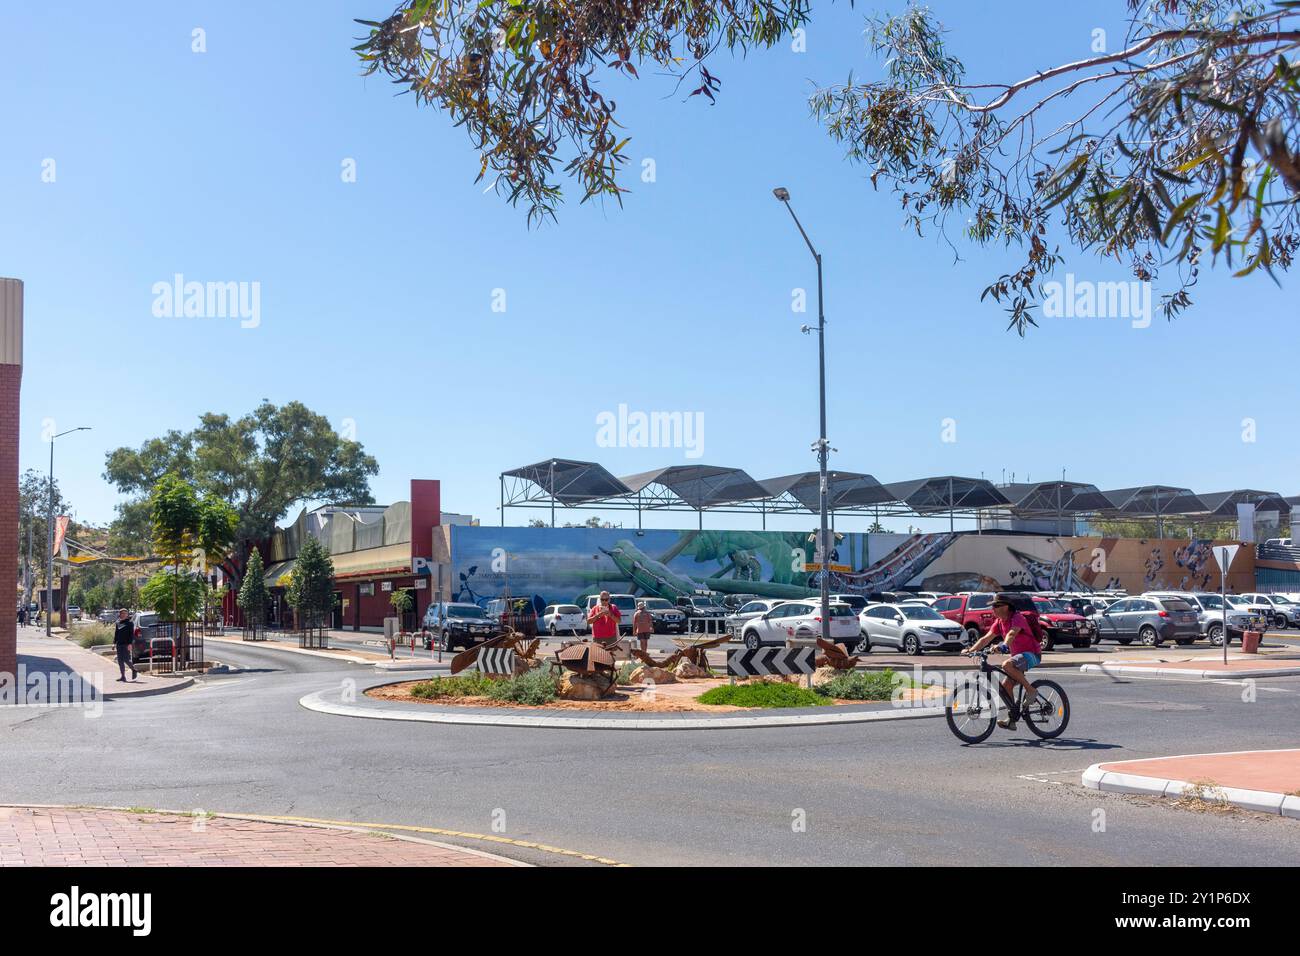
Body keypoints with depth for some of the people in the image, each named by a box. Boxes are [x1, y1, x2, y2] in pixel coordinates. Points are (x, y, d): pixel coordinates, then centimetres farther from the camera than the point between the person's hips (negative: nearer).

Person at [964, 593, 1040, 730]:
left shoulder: (1017, 617, -18)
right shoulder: (999, 622, 6)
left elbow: (1012, 634, -38)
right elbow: (986, 638, 4)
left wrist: (1004, 645, -56)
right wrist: (971, 650, -9)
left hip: (1031, 654, -9)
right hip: (1019, 656, 9)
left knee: (1007, 665, -34)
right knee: (1006, 686, 2)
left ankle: (1030, 690, -20)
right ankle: (1011, 720, 10)